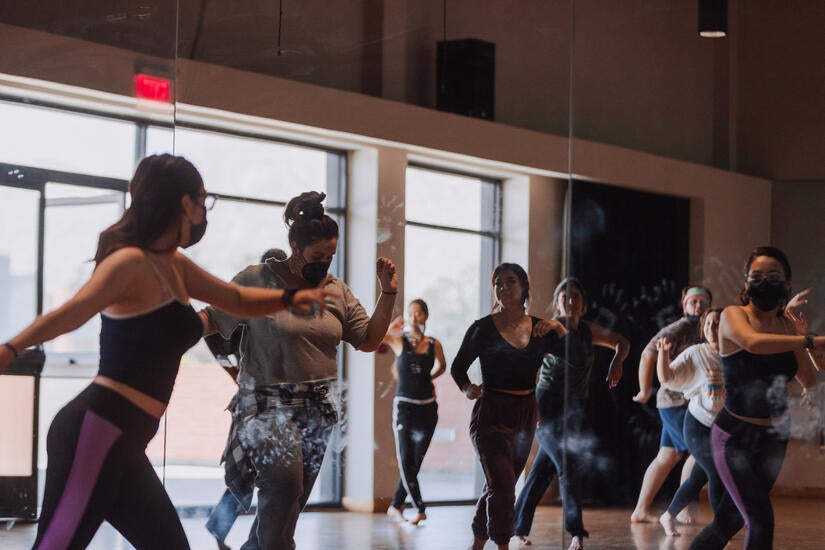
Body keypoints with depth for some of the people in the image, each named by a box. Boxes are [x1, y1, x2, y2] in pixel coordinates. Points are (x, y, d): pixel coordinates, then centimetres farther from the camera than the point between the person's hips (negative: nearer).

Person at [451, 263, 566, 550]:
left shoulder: (541, 328, 3)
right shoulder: (483, 328, -6)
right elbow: (457, 367, 2)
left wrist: (560, 331, -10)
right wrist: (467, 388, -17)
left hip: (525, 415, 4)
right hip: (491, 415, -4)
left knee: (499, 487, 15)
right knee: (502, 487, -17)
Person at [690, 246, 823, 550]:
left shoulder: (789, 325, 2)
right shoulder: (733, 315, -12)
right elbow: (753, 342, -35)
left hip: (774, 437, 5)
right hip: (735, 436, -5)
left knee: (728, 522, 13)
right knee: (760, 521, -15)